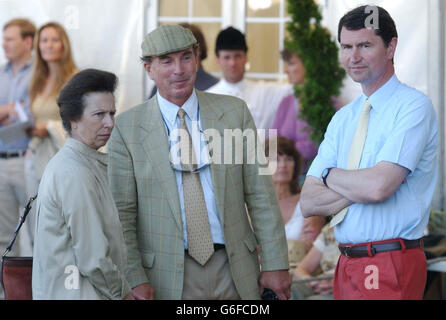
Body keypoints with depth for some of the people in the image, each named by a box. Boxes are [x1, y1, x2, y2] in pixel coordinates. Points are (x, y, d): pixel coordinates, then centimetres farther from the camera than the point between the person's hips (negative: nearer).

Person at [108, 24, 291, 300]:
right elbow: (122, 212, -3)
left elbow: (260, 194, 3)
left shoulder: (234, 112, 4)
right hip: (166, 279, -2)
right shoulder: (128, 128, -2)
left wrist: (275, 264, -1)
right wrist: (134, 279, -10)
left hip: (234, 274, 2)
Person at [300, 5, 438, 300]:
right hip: (348, 264, 6)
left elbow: (378, 186, -21)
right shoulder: (342, 119, 12)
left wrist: (329, 175, -3)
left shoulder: (413, 107, -9)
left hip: (390, 267, -6)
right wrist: (362, 186, -11)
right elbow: (309, 203, 5)